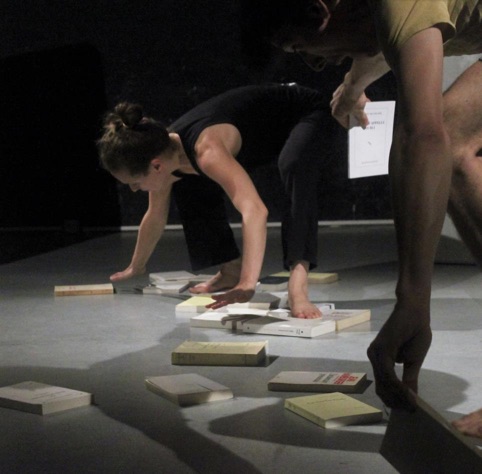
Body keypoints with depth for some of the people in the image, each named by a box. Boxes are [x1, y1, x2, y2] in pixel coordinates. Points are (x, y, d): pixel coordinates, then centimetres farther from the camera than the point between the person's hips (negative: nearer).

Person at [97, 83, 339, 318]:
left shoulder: (206, 151, -40)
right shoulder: (163, 152, -13)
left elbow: (255, 210, -52)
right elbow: (155, 217, 6)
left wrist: (247, 285, -59)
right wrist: (136, 267, 18)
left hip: (309, 114, -9)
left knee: (295, 166, -42)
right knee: (188, 184, 11)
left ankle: (298, 281, -44)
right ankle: (231, 271, 18)